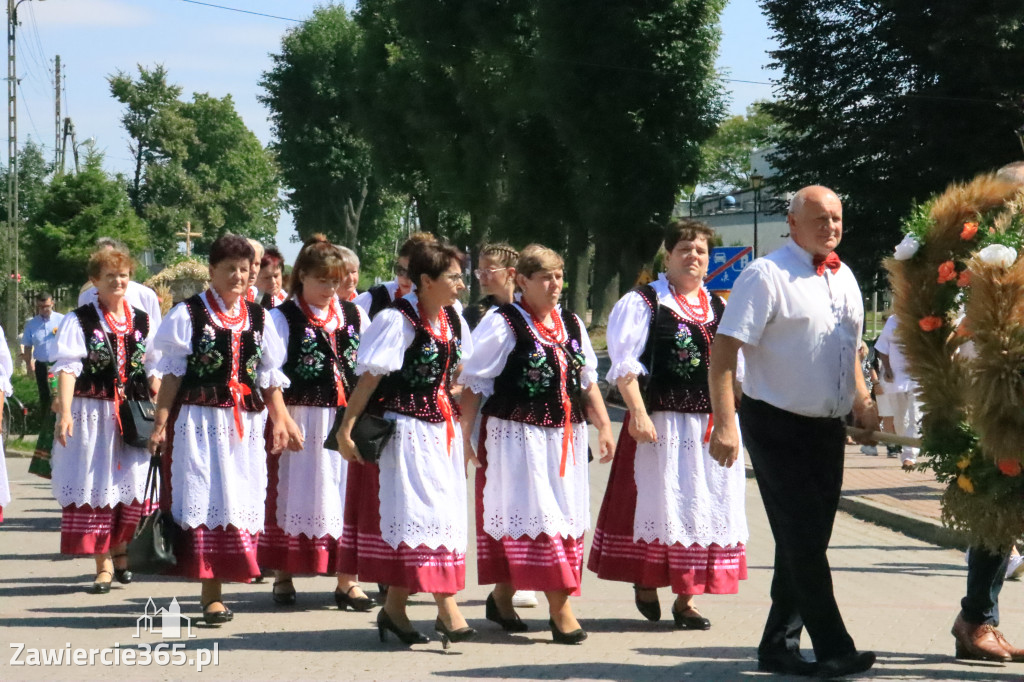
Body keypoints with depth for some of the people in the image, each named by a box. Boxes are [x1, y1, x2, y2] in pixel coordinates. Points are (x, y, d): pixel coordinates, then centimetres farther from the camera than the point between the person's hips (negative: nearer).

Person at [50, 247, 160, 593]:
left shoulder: (142, 322, 11)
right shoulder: (79, 321, -2)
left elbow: (154, 370, 15)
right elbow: (67, 368, -9)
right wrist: (65, 413, -19)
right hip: (93, 415, -3)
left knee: (133, 486, 1)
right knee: (97, 488, -1)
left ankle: (119, 552, 23)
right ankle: (103, 564, 6)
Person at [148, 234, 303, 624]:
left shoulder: (258, 318, 11)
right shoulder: (189, 314, -2)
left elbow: (270, 377, 13)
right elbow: (172, 373, -3)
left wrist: (281, 420, 2)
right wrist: (160, 423, -10)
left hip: (245, 425, 4)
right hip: (199, 421, -4)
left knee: (240, 501, 4)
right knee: (205, 500, -5)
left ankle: (215, 590, 14)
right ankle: (210, 595, -3)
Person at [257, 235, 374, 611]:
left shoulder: (355, 315, 11)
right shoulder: (283, 318, -2)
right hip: (301, 421, -3)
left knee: (348, 492, 2)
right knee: (296, 492, 4)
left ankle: (347, 580, 7)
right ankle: (283, 576, 16)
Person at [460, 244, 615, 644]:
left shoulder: (572, 325, 11)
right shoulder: (503, 325, -9)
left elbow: (587, 380, 18)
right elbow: (473, 383, -8)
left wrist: (603, 425, 13)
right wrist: (465, 435, -12)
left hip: (565, 438, 7)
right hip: (517, 437, -7)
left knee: (566, 516, 10)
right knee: (537, 516, -8)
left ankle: (502, 596, 24)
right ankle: (559, 609, -6)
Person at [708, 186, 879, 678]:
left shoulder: (844, 279, 12)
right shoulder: (766, 276, -11)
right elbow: (724, 351, -16)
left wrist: (865, 407, 12)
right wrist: (725, 424, -24)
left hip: (827, 428, 8)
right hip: (778, 427, -8)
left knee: (808, 541, 11)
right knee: (801, 542, -6)